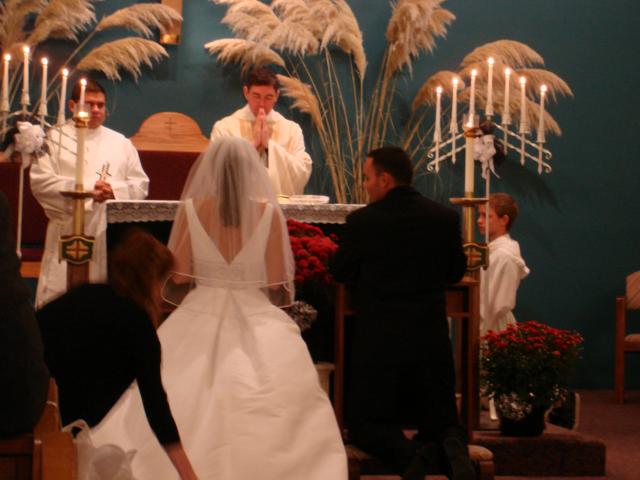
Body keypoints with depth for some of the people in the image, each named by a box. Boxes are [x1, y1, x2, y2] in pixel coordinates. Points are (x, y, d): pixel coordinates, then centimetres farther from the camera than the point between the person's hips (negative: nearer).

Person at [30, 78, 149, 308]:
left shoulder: (121, 143, 18)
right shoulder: (55, 139, 8)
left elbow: (141, 185, 12)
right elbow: (40, 181, -4)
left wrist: (115, 190, -10)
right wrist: (86, 189, -13)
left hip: (110, 237, 3)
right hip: (68, 235, -2)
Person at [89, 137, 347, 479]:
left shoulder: (193, 209, -4)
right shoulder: (269, 212, -4)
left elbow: (178, 275, -3)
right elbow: (277, 284, -3)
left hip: (200, 322, 0)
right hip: (258, 323, 0)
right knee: (265, 427, 3)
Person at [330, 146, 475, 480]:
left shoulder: (362, 220, -11)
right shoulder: (445, 217, -1)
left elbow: (340, 273, 3)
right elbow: (456, 271, 12)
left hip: (378, 342, -3)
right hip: (432, 339, 3)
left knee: (364, 425, 11)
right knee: (440, 421, 17)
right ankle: (452, 447, -19)